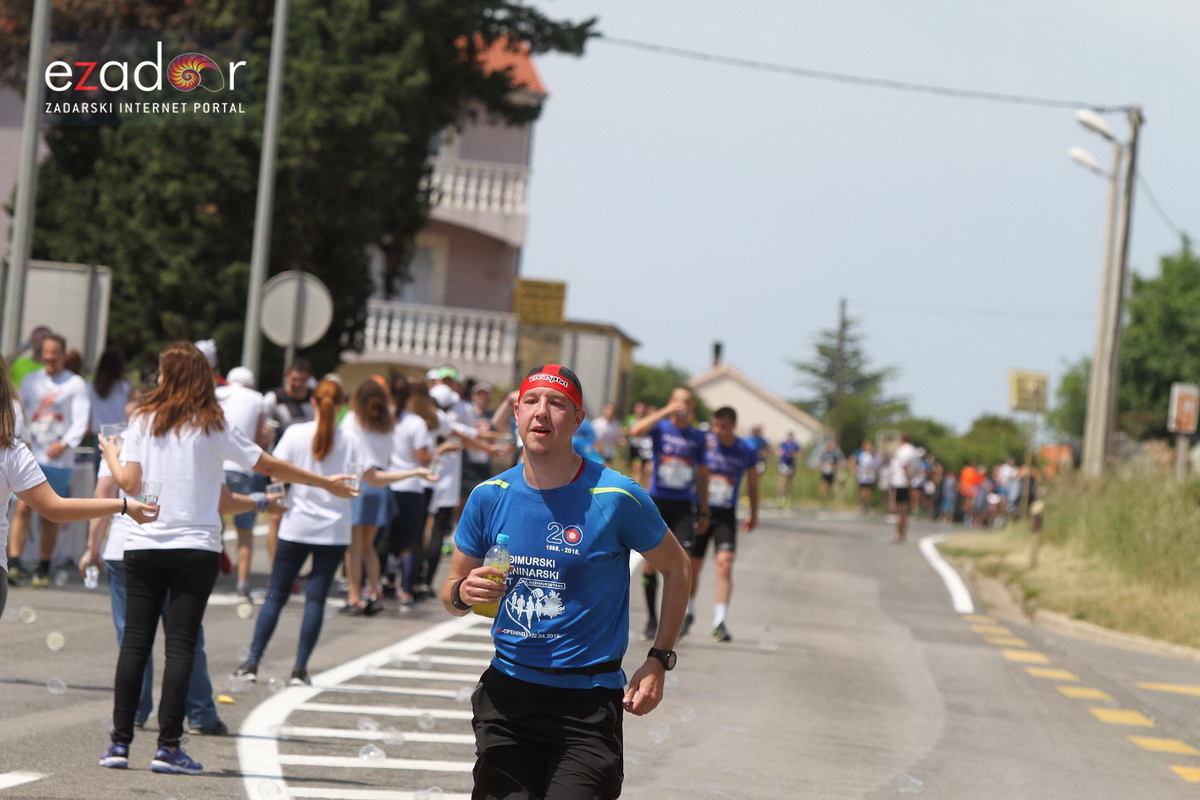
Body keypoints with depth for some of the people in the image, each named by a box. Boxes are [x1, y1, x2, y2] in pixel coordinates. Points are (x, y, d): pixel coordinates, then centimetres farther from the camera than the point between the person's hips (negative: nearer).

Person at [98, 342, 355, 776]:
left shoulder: (143, 421, 3)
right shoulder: (213, 427, 1)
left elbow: (129, 483, -1)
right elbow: (268, 465, 4)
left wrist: (110, 455, 19)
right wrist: (325, 482, 14)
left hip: (143, 545, 2)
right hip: (195, 548, -2)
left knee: (135, 643, 3)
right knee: (181, 645, -1)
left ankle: (119, 743, 0)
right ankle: (168, 747, -6)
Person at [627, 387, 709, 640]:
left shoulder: (698, 437, 10)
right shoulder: (660, 427, 1)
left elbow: (702, 475, 17)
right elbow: (636, 430, -22)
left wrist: (704, 512, 15)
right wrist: (666, 412, -22)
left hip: (684, 505, 1)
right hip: (657, 501, -1)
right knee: (650, 560, -1)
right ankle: (651, 619, 10)